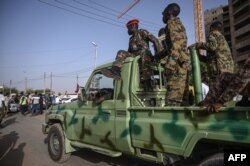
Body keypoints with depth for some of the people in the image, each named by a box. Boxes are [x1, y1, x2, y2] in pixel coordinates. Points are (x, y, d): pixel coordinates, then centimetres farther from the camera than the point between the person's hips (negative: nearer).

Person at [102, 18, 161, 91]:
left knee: (144, 52, -38)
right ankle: (115, 71, -36)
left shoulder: (142, 32, 8)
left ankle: (147, 81, -45)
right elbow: (129, 52, 27)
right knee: (121, 53, -9)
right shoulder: (131, 39, 29)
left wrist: (158, 55, -13)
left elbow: (155, 40, -3)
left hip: (145, 55, -6)